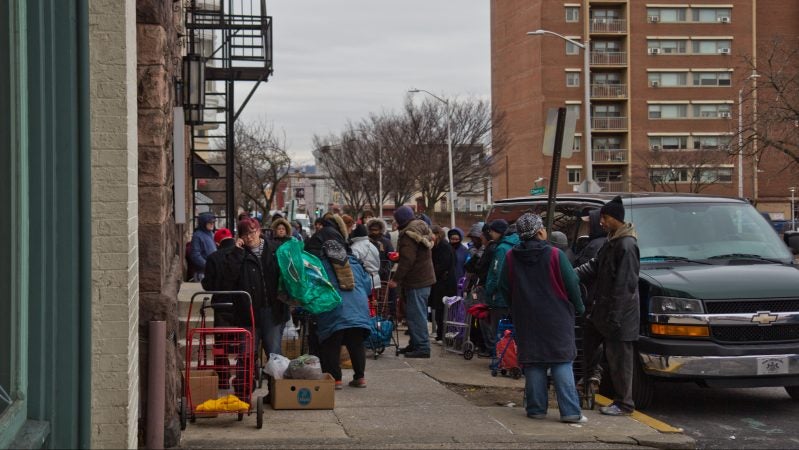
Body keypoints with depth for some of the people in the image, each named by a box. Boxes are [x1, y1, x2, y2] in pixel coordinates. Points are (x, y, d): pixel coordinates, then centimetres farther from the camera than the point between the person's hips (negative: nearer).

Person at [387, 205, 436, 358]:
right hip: (425, 278, 10)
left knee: (416, 314, -7)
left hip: (416, 281, -10)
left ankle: (422, 347, -6)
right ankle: (415, 344, 24)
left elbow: (407, 260, -23)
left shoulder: (409, 235, -17)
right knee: (417, 313, 17)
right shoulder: (421, 229, 15)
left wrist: (396, 279, -20)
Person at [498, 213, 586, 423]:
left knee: (533, 365, 8)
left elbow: (504, 288, 7)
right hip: (556, 318, -3)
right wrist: (578, 308, 8)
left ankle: (536, 408, 8)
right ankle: (570, 411, -4)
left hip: (526, 319, 3)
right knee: (562, 363, 0)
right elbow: (572, 285, -7)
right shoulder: (555, 255, -10)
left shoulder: (511, 258, 1)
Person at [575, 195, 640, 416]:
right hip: (603, 309, 10)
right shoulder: (613, 241, 11)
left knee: (619, 358, -1)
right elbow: (595, 266, 17)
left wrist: (614, 316, -22)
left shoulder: (627, 245, -19)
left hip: (619, 314, -10)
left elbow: (624, 285, -22)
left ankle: (624, 404, 8)